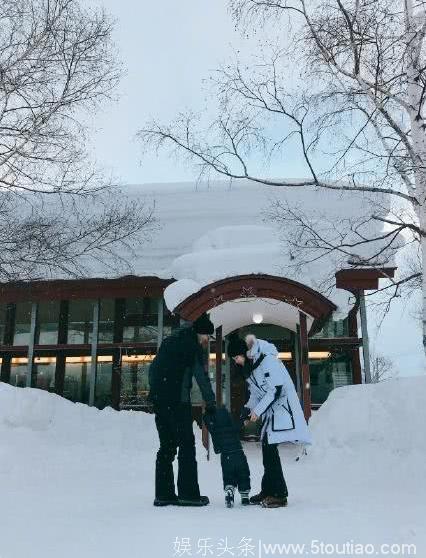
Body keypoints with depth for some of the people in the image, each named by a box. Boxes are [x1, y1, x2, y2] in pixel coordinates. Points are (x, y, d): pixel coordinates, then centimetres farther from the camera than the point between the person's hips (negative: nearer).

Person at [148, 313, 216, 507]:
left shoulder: (169, 340, 22)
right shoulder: (191, 343, -3)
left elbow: (153, 369, 22)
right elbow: (201, 375, -8)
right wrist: (211, 402, -5)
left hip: (158, 399, 8)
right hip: (177, 400, -8)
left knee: (167, 446, 11)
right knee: (187, 444, -1)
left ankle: (163, 494, 12)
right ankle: (188, 493, -1)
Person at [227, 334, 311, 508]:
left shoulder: (267, 360, -17)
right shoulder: (251, 366, 12)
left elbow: (276, 390, -20)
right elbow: (255, 393, 16)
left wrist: (258, 410, -18)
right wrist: (247, 410, 0)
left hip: (282, 407, -9)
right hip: (270, 411, 9)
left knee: (270, 448, -13)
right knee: (267, 449, 8)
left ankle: (279, 494, -8)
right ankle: (268, 491, 18)